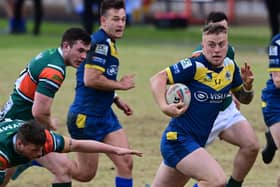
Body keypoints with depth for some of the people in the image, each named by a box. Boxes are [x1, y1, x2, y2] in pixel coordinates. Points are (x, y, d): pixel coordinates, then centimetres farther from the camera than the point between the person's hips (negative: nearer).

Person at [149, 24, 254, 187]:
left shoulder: (230, 67, 5)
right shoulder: (194, 66, -17)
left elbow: (244, 99, 17)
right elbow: (157, 78, -19)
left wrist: (248, 84, -5)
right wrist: (164, 106, -35)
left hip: (197, 142, 8)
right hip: (178, 138, -8)